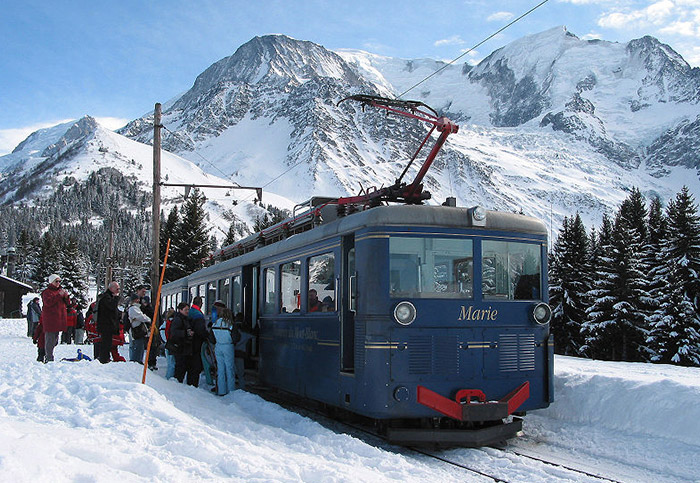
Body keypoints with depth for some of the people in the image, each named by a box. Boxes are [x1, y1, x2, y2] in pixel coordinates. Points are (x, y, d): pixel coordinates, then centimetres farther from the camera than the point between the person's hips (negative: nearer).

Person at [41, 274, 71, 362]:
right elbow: (48, 302, -21)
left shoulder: (60, 290, 19)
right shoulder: (47, 292, -3)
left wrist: (66, 297, -3)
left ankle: (50, 356, 21)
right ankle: (49, 358, -7)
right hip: (50, 319, -8)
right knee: (50, 339, -9)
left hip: (59, 319, 8)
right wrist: (59, 295, -23)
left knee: (55, 338, 13)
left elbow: (67, 304, 17)